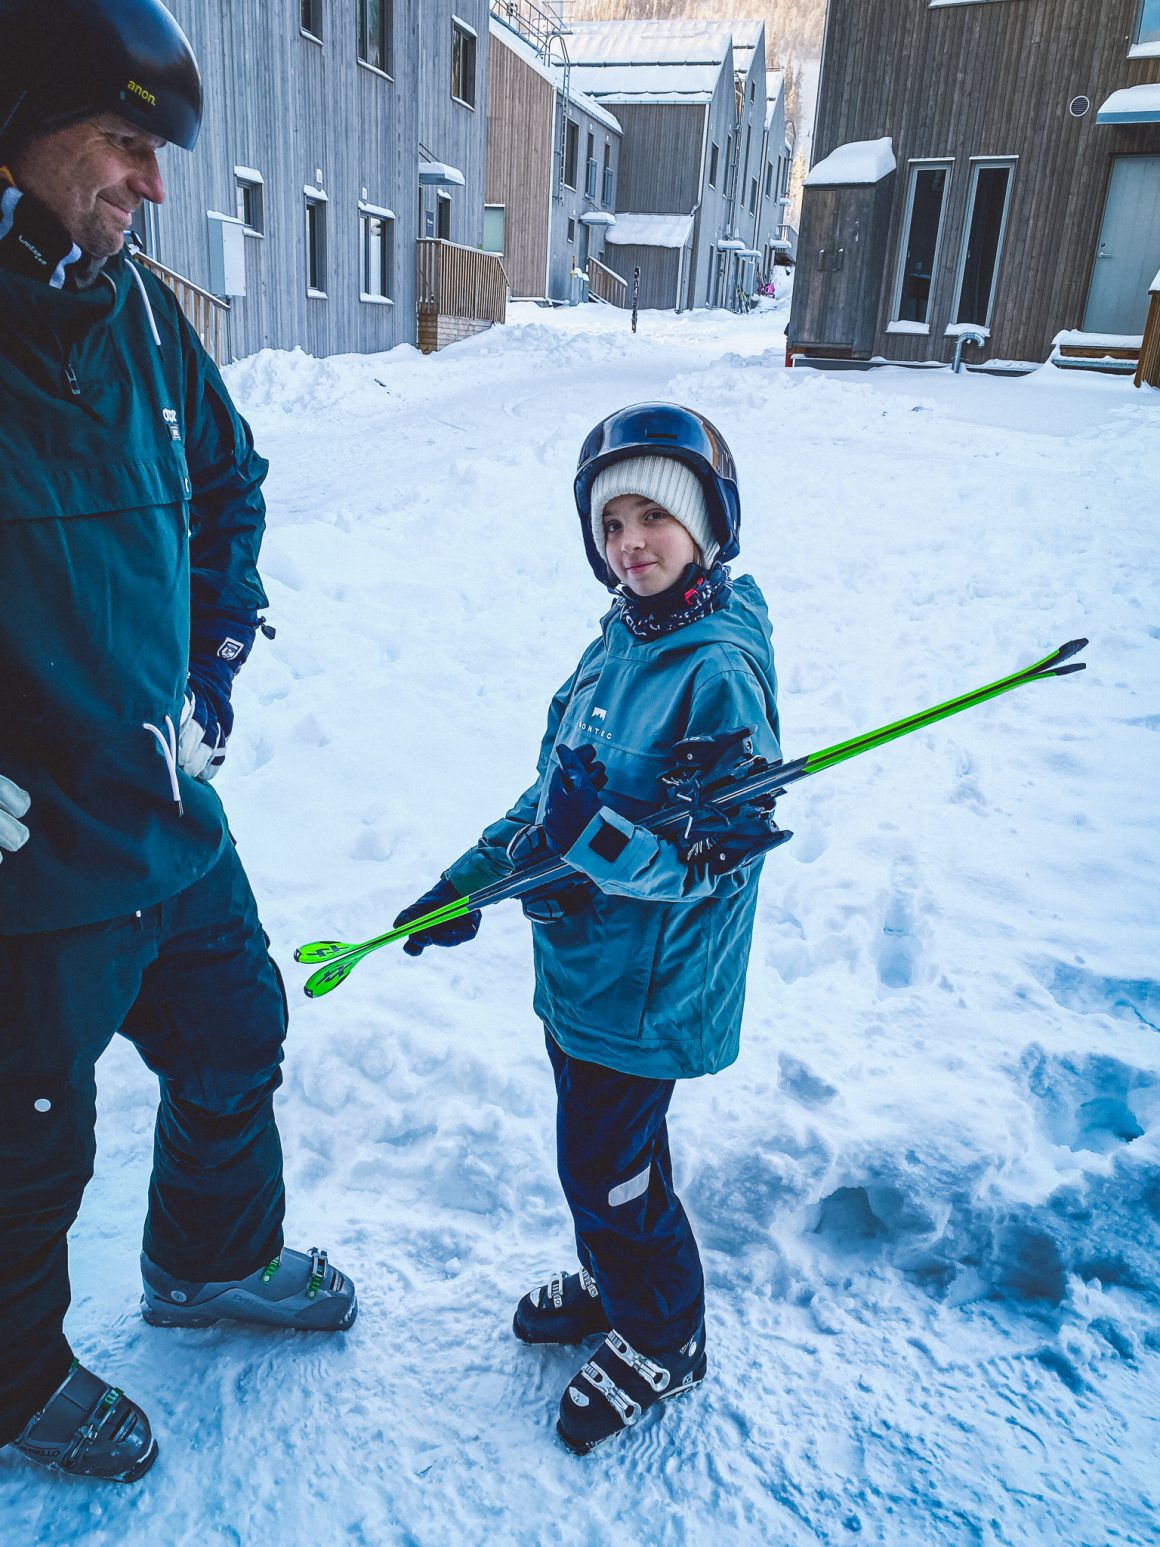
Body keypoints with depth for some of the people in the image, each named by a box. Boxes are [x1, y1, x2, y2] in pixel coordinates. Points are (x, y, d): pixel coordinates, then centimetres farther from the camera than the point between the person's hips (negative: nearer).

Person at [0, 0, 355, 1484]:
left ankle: (215, 1259, 52)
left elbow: (227, 488, 18)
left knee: (235, 1045, 22)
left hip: (176, 816, 7)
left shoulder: (137, 312, 2)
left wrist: (211, 665, 10)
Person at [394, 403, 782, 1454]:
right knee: (596, 1149, 24)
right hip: (576, 964, 8)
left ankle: (663, 1341, 35)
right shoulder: (623, 635, 3)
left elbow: (720, 862, -25)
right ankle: (614, 1284, 49)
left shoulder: (720, 669, -23)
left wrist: (601, 837, -37)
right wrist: (472, 878, 13)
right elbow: (558, 785, 12)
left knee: (610, 1168, 9)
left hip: (644, 991, -8)